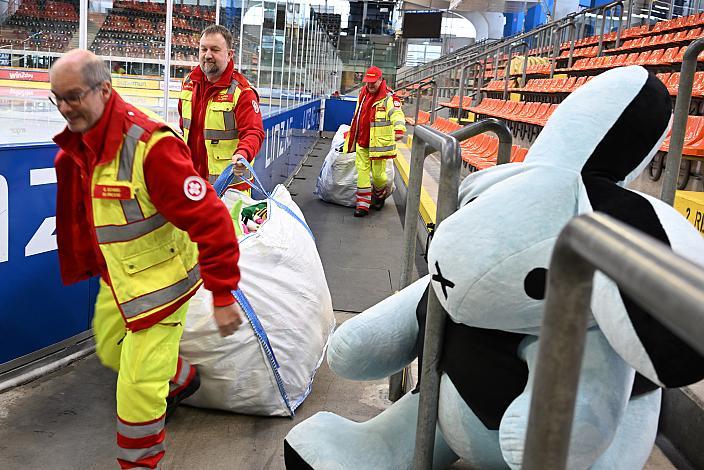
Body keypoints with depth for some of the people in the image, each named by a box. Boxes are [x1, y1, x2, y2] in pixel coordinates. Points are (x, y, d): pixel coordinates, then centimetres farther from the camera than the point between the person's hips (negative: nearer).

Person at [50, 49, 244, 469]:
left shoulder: (150, 144, -30)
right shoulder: (75, 148, -1)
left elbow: (209, 221, -30)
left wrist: (223, 295, -26)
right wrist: (87, 263, 24)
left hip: (160, 280, -9)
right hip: (117, 277, 9)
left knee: (138, 389, -3)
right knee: (111, 352, 28)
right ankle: (182, 378, 54)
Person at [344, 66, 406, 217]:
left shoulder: (388, 97, -12)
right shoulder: (363, 93, 10)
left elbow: (397, 114, -28)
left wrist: (399, 130, -48)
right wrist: (352, 134, 31)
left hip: (379, 143, -5)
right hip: (361, 142, 6)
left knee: (378, 173, 2)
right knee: (362, 172, 4)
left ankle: (380, 194, 35)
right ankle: (363, 204, 10)